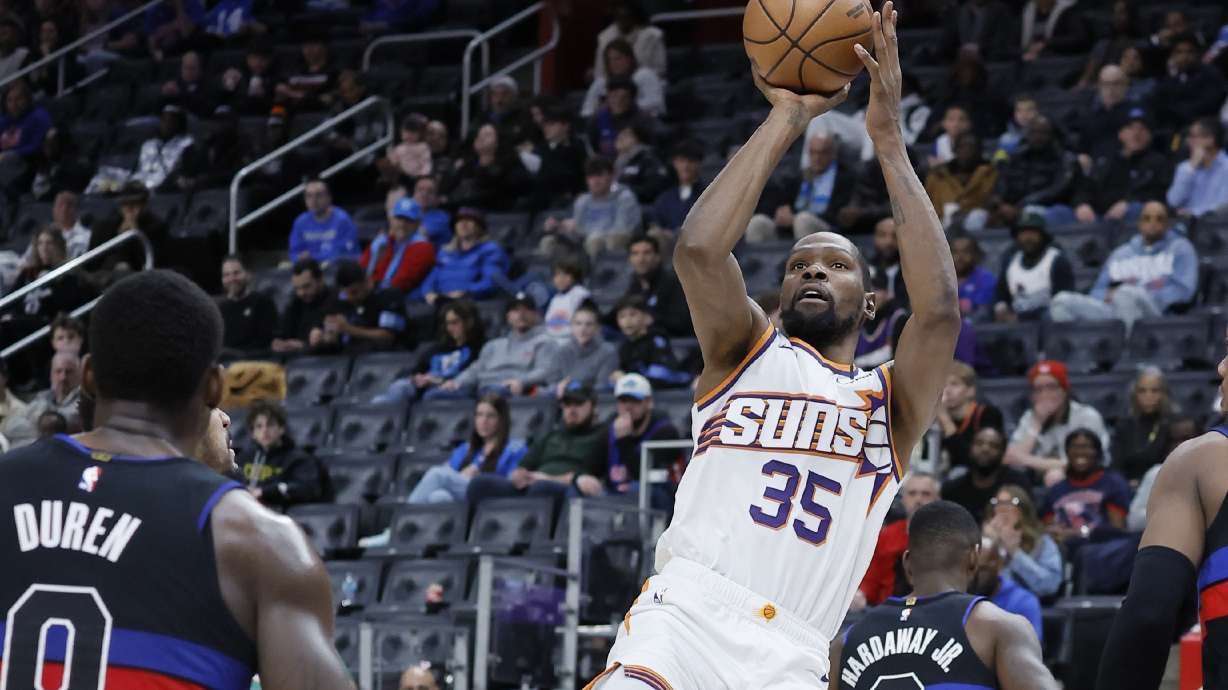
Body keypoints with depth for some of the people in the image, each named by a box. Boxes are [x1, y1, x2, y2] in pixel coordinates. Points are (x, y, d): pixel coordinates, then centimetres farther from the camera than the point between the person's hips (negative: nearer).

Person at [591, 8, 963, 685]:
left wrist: (888, 139, 0)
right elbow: (698, 250, -4)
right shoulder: (747, 353, 17)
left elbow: (939, 309, -3)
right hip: (682, 620, -2)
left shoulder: (891, 405, 17)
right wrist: (786, 119, 1)